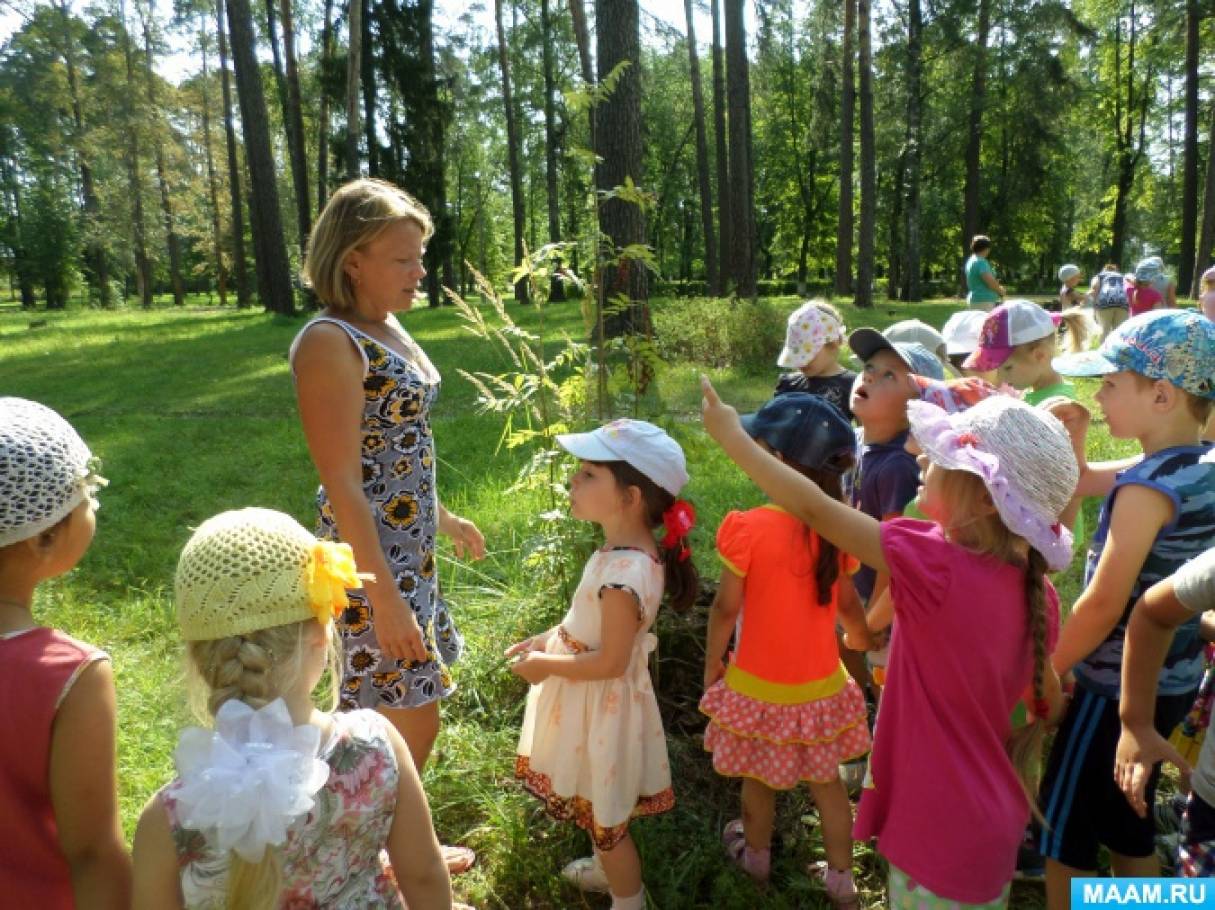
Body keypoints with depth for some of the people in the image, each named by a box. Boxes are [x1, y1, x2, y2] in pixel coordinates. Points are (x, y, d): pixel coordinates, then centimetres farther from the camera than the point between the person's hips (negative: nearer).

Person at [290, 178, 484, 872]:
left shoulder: (390, 329, 8)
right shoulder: (330, 343, -18)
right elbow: (343, 486, -22)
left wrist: (444, 517, 25)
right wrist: (386, 598, -22)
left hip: (412, 549, 9)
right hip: (371, 561, -9)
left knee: (411, 716, 20)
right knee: (412, 723, 3)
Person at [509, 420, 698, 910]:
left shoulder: (623, 572, -35)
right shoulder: (626, 551, -5)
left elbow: (611, 662, -29)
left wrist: (545, 665, -18)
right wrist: (549, 637, 4)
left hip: (601, 704, -9)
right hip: (594, 700, 9)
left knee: (604, 814, 15)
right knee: (598, 808, 31)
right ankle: (607, 867, 55)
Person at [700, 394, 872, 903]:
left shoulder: (748, 528, -25)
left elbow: (726, 609, -15)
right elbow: (847, 604, 3)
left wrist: (712, 666, 2)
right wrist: (863, 641, 24)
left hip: (760, 686, -3)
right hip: (822, 685, 4)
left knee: (759, 779, 21)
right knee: (826, 782, 22)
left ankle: (756, 858, 46)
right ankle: (841, 880, 38)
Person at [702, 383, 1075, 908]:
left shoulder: (936, 568, -30)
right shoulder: (1035, 589, -7)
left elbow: (814, 509, -23)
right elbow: (1051, 705, 5)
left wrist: (732, 437, -13)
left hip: (940, 829, -7)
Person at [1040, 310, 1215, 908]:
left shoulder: (1148, 488, -25)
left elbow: (1102, 606, -24)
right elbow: (1079, 485, 11)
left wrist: (1039, 675, -14)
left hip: (1116, 688, -8)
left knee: (1062, 835, 8)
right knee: (1128, 826, 24)